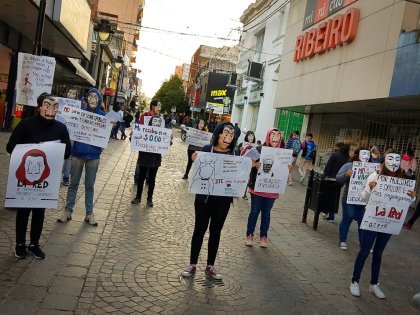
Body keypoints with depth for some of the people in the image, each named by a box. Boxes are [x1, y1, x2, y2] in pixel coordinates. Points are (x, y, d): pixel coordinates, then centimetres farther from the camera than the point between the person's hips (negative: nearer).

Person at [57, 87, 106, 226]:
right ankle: (68, 211, 21)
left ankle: (89, 213, 20)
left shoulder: (103, 116, -1)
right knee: (74, 183, 10)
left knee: (90, 185, 10)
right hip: (78, 153, 0)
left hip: (93, 155, 0)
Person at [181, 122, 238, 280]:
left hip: (224, 198, 2)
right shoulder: (207, 149, -8)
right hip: (205, 196, -2)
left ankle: (210, 265, 27)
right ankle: (192, 264, 22)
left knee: (216, 231, 13)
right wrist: (195, 161, -26)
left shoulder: (234, 154, 0)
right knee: (200, 229, 8)